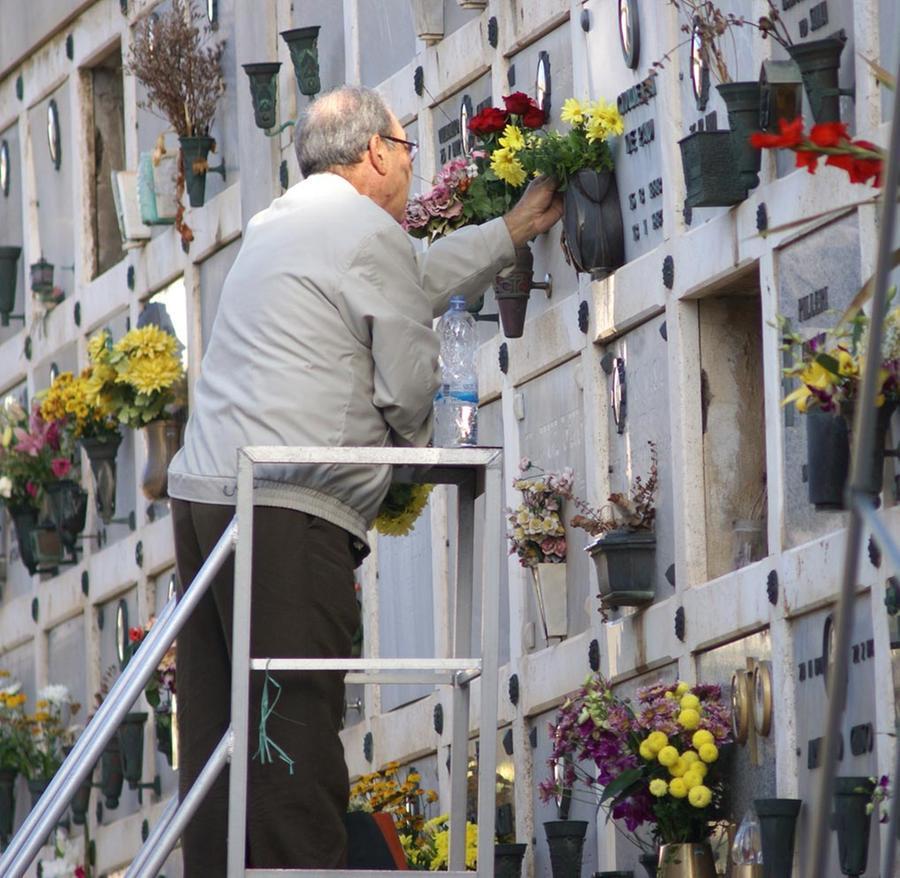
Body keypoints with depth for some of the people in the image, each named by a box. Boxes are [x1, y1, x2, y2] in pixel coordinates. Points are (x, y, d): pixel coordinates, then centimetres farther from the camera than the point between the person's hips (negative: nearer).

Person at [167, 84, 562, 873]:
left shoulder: (277, 225, 23)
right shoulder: (369, 232, -5)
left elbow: (415, 286, 37)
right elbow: (411, 391, -4)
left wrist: (510, 233, 46)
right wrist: (410, 452, 18)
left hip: (202, 490, 9)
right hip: (287, 512, -9)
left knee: (218, 740, 6)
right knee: (296, 740, -12)